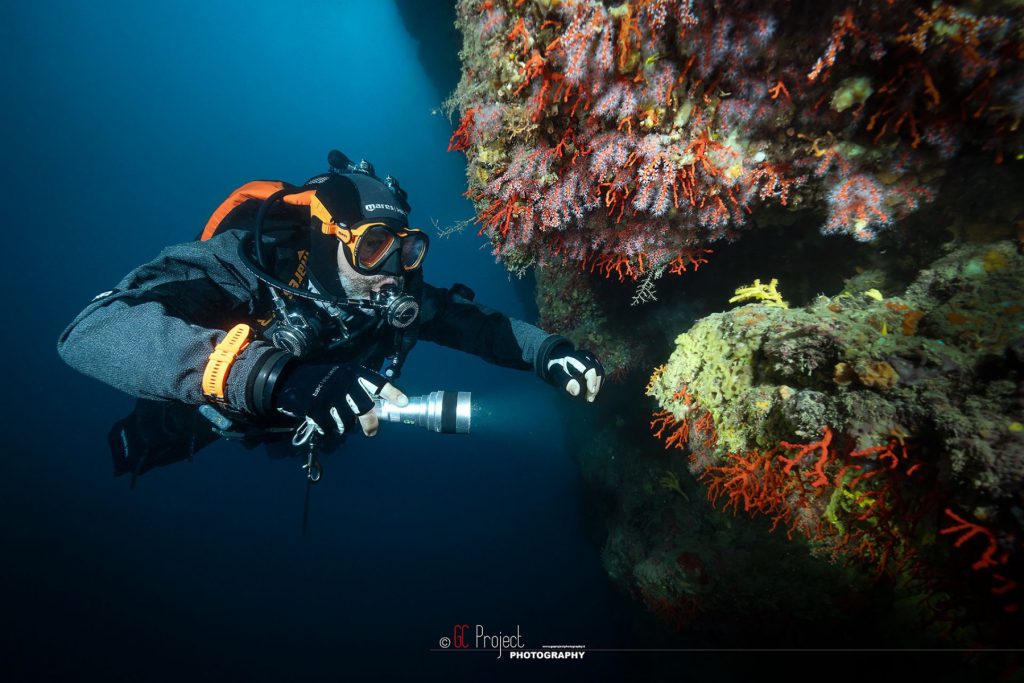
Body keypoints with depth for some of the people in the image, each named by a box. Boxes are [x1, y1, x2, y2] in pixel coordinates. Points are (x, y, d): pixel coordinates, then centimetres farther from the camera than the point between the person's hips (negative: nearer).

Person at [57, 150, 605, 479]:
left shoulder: (395, 291, -32)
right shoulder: (249, 263, -43)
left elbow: (477, 323, -20)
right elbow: (91, 332, -54)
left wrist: (543, 350, -40)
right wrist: (271, 377, -69)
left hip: (298, 422, 3)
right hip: (205, 412, -3)